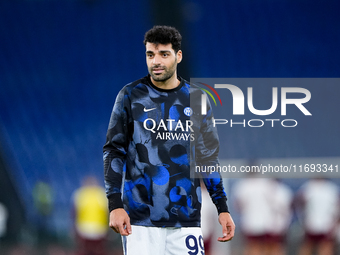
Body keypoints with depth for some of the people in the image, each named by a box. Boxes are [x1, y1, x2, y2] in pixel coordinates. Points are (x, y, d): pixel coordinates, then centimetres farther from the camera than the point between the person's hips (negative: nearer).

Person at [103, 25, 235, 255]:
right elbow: (114, 152, 2)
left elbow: (208, 158, 15)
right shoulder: (131, 96, 3)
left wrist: (222, 208, 8)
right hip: (140, 220, -2)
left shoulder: (196, 99, 10)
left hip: (187, 219, 2)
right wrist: (115, 204, -9)